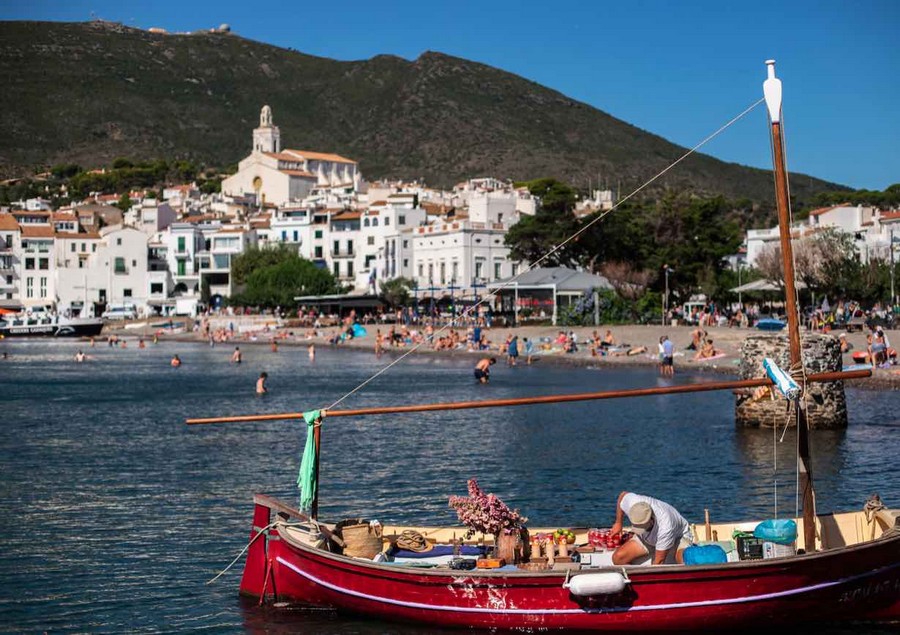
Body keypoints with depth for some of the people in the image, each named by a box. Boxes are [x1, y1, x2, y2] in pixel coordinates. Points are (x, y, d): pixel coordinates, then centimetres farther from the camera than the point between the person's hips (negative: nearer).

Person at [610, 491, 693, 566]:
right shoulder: (632, 502, -29)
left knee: (684, 560, -39)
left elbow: (659, 561, -32)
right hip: (647, 539, 5)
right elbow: (623, 495, -1)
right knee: (618, 557, -17)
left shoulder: (665, 527, -41)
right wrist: (618, 523, 5)